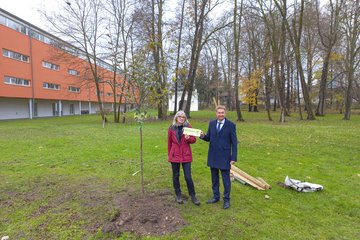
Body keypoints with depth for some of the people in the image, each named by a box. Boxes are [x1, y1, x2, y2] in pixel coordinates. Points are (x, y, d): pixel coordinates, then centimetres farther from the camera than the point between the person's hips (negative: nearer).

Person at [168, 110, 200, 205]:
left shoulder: (188, 127, -2)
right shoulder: (172, 128, 0)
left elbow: (194, 140, 1)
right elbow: (169, 142, 8)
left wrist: (188, 138, -21)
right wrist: (169, 154, 11)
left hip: (186, 155, -1)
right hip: (175, 155, 1)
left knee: (188, 177, 0)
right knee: (176, 176, 11)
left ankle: (193, 196, 19)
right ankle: (178, 195, 28)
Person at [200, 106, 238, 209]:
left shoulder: (231, 125, -8)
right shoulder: (211, 123, 5)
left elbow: (234, 143, -6)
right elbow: (208, 138, 10)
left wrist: (233, 158, -10)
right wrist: (203, 136, -13)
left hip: (224, 157, -4)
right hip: (213, 156, 4)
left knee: (226, 179, 7)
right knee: (214, 179, 16)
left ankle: (226, 200, 23)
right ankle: (216, 197, 33)